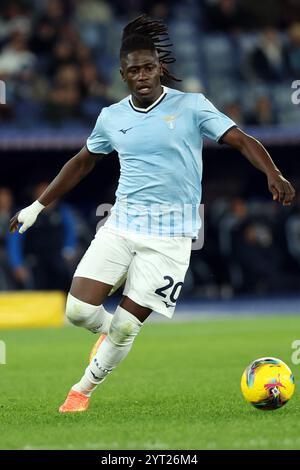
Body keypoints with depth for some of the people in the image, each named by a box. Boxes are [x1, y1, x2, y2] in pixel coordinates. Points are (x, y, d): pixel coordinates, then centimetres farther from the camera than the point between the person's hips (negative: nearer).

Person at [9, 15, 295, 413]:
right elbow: (83, 162, 22)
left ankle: (84, 389, 18)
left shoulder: (192, 106, -4)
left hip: (170, 234, -3)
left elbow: (241, 140, -9)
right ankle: (111, 331, 26)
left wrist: (273, 174, -27)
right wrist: (38, 206, 23)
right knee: (79, 310, -9)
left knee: (126, 326, -6)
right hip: (122, 223, 3)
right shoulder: (111, 118, 7)